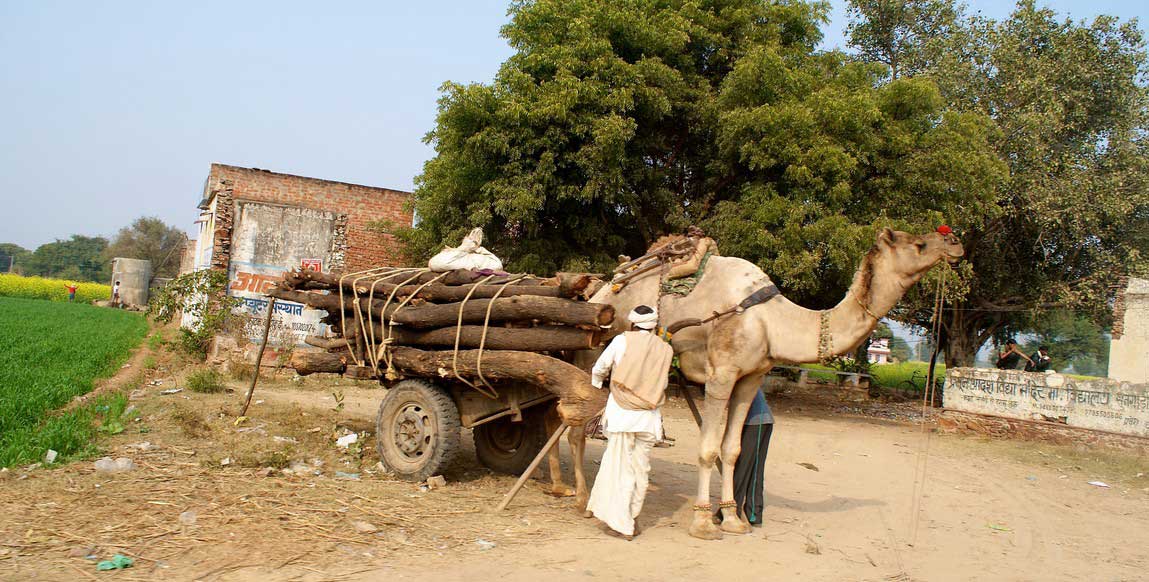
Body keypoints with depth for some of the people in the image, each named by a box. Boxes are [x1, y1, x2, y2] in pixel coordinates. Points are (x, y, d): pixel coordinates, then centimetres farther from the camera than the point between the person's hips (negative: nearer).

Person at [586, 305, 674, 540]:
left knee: (620, 466, 3)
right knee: (641, 468, 12)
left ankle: (622, 524, 4)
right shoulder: (665, 350, 6)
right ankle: (630, 517, 21)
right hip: (649, 417, 3)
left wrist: (596, 384, 31)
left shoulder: (622, 340, 0)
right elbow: (662, 384, 11)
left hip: (622, 413, -2)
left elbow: (599, 369, 10)